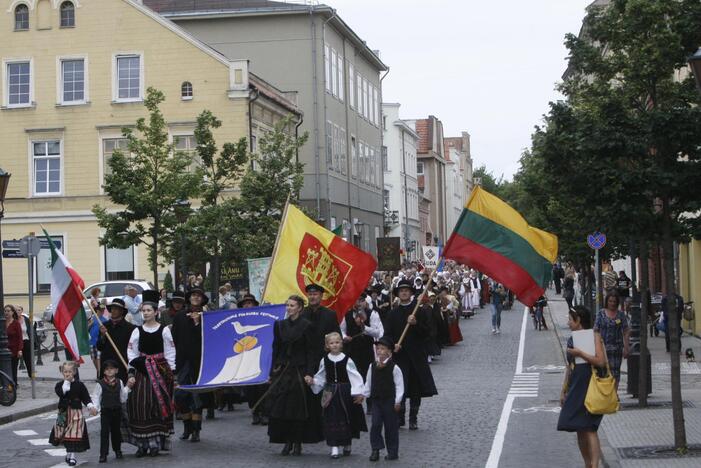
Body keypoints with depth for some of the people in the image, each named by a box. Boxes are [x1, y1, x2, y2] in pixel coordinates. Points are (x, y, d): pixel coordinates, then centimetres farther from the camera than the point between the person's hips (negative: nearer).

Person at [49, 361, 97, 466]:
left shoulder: (79, 385, -2)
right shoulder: (60, 385, 0)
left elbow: (86, 397, -1)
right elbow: (61, 393, -20)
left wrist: (91, 406, -16)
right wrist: (66, 382, -20)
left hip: (76, 412, -2)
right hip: (63, 413, 2)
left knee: (74, 436, -5)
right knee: (65, 435, 11)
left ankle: (72, 456, 2)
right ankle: (68, 453, 31)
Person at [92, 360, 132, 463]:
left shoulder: (119, 383, 4)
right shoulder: (100, 384, -8)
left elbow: (123, 398, 9)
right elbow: (96, 397, -8)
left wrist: (127, 388, -1)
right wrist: (95, 407, -21)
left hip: (117, 411, 3)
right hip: (105, 411, -3)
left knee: (116, 431, 15)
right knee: (104, 432, -5)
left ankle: (117, 450, 31)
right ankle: (103, 454, -3)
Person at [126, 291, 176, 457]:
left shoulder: (164, 330, 0)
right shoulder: (137, 331, 5)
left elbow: (170, 353, 1)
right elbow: (132, 354, 5)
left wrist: (172, 373, -3)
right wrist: (131, 374, -3)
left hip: (160, 370, -2)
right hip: (142, 370, 2)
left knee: (158, 405, -4)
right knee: (140, 405, -4)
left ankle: (156, 442, 2)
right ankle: (142, 444, 2)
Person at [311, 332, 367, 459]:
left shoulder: (347, 360, -5)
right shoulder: (324, 361, 3)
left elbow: (355, 377, -4)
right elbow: (320, 378, 14)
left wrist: (358, 393, -10)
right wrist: (313, 382, -4)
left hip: (345, 392, -1)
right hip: (331, 393, 1)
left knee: (346, 418, 6)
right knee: (332, 419, -4)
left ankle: (347, 445, 24)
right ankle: (334, 447, -2)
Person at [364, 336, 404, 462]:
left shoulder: (394, 367, -10)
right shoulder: (373, 366, 4)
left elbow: (399, 385, -9)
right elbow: (368, 383, 13)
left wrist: (398, 401, -12)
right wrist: (364, 395, 9)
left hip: (389, 400, -4)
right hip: (376, 400, 4)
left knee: (391, 426, 3)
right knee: (375, 424, -3)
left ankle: (392, 452, 13)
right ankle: (375, 449, 5)